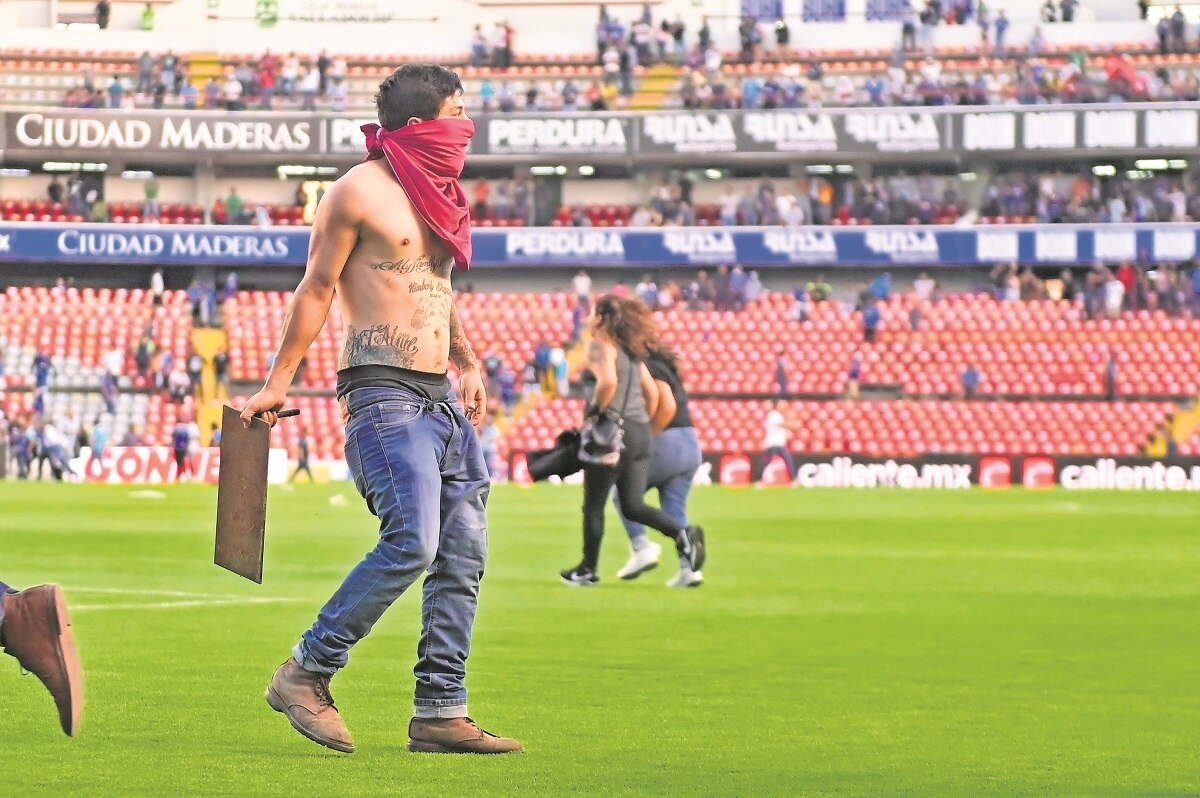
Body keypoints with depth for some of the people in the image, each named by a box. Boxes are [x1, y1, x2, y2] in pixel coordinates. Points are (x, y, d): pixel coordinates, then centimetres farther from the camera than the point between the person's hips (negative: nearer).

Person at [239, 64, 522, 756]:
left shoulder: (440, 196, 18)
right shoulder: (360, 191, -6)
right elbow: (317, 288, -4)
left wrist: (469, 366, 22)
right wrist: (279, 383, -4)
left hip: (443, 399, 9)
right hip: (384, 394, -9)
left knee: (464, 557, 2)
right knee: (412, 542, -20)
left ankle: (441, 712, 6)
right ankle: (306, 675, -9)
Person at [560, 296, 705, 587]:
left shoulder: (601, 346, -8)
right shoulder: (631, 350, 16)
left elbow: (608, 381, -26)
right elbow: (652, 392, 15)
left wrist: (595, 413, -14)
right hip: (640, 433, 8)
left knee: (593, 505, 6)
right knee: (633, 505, 7)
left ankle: (588, 570, 14)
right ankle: (682, 533, -14)